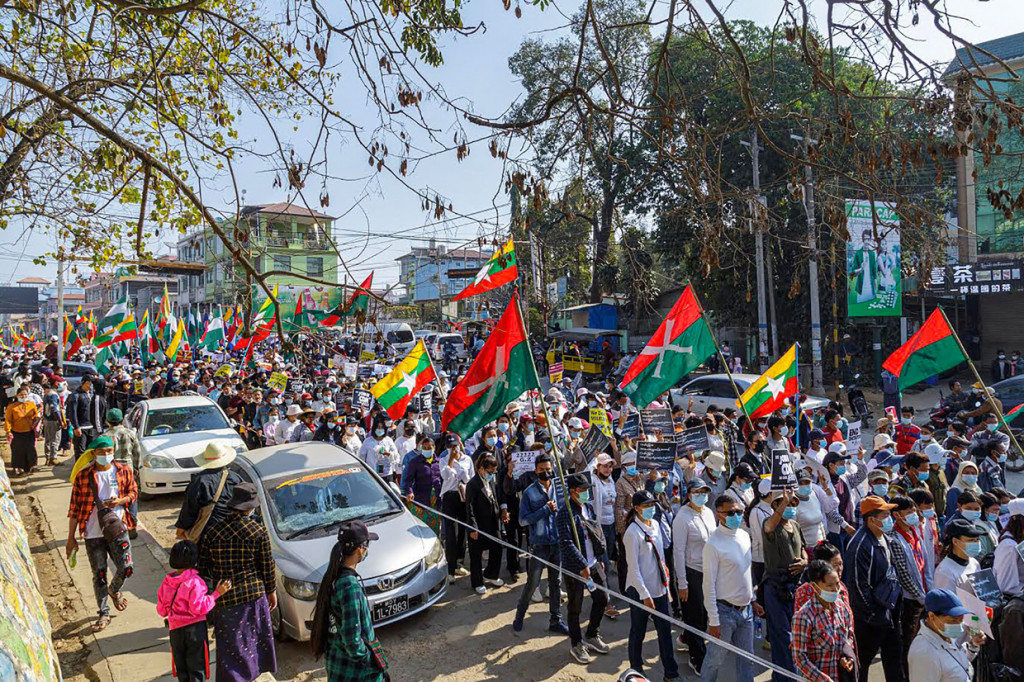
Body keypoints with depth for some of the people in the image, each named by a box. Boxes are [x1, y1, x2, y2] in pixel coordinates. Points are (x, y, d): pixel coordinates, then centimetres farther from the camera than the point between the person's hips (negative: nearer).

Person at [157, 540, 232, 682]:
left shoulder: (166, 582, 2)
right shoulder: (195, 581, -16)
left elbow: (161, 611, 8)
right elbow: (198, 607, -20)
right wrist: (216, 594, -18)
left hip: (175, 630, 5)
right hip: (195, 627, -5)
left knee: (181, 667, 19)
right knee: (197, 666, 5)